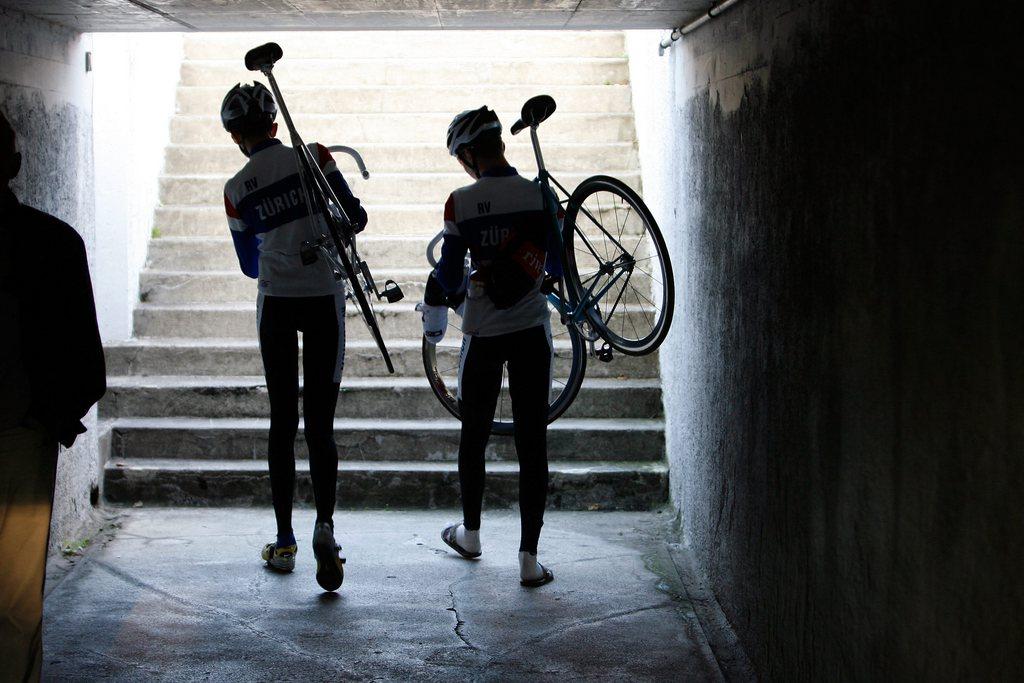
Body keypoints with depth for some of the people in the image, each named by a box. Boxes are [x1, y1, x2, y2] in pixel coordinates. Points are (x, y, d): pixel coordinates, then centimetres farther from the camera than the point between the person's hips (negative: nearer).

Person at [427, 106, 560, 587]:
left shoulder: (461, 203, -9)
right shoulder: (541, 196, -4)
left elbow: (449, 277, -5)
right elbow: (554, 266, 6)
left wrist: (431, 312, 15)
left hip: (483, 334, -1)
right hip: (531, 331, 1)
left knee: (474, 435, 18)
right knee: (532, 442, 2)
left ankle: (470, 534, 34)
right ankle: (529, 558, 0)